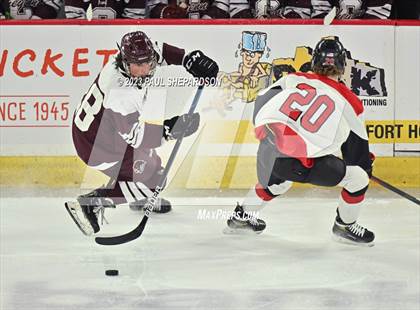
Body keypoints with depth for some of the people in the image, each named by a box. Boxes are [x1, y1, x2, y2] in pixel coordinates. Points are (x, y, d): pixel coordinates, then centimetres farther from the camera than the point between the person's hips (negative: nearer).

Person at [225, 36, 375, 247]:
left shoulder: (293, 79, 16)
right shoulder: (349, 102, 10)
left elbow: (261, 104, 19)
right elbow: (357, 147, 17)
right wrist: (366, 165, 36)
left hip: (267, 150, 5)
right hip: (302, 162, -5)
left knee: (277, 181, 39)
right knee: (358, 178, 11)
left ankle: (240, 217, 51)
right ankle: (345, 227, 28)